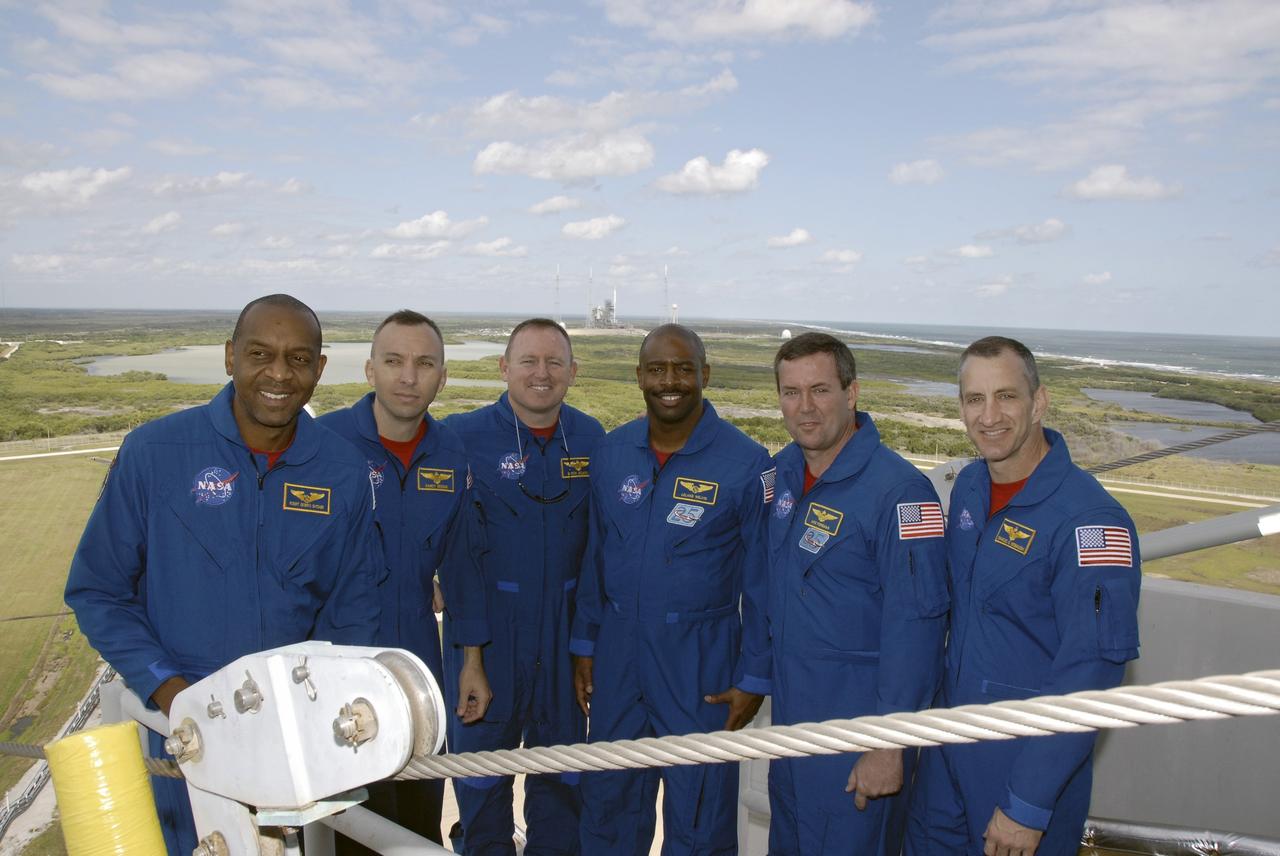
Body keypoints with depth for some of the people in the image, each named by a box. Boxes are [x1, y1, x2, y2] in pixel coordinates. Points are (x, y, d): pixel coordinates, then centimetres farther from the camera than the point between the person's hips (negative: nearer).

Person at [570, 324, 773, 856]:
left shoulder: (747, 464, -12)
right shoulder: (610, 452, 1)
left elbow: (760, 579, -8)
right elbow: (596, 556, 9)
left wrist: (753, 677, -7)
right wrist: (584, 645, 10)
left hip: (701, 658, -4)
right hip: (617, 652, 4)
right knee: (608, 799, 20)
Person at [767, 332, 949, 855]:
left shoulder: (899, 491, -21)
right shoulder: (782, 472, 2)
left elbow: (914, 628, -22)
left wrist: (889, 746, -21)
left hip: (859, 720, -7)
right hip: (789, 712, 7)